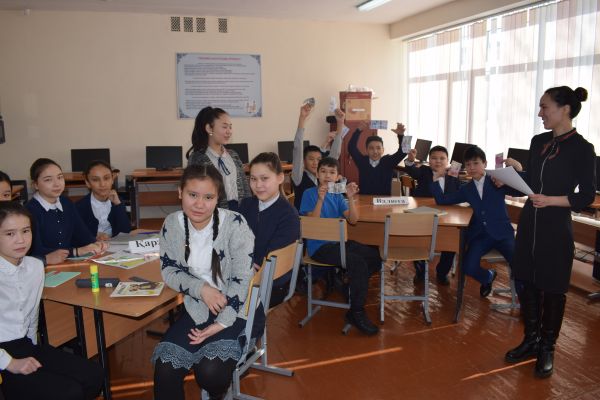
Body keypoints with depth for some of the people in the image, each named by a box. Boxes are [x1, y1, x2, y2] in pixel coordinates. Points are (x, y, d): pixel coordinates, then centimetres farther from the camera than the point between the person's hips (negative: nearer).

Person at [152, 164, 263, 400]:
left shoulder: (234, 224, -19)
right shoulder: (172, 224, -6)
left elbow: (242, 279, -17)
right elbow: (168, 270, 2)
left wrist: (222, 323, -22)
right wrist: (201, 288, -16)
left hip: (237, 310, -4)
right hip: (198, 309, 4)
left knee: (210, 371, -23)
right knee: (165, 369, -15)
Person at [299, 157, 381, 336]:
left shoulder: (337, 195, 11)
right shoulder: (310, 194, -6)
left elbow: (353, 219, 2)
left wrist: (351, 198, -12)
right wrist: (320, 199, -25)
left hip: (339, 242, 7)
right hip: (319, 246, -7)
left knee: (376, 256, -7)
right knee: (358, 263, -26)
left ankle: (352, 284, 14)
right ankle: (356, 313, -13)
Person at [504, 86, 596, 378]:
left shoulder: (582, 149, -10)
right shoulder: (538, 142, 7)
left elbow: (587, 196, -10)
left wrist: (551, 200, -22)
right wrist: (516, 169, -2)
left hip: (556, 229, -6)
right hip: (529, 222, 6)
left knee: (552, 288, 6)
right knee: (526, 281, 12)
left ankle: (547, 348, 22)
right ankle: (531, 340, 29)